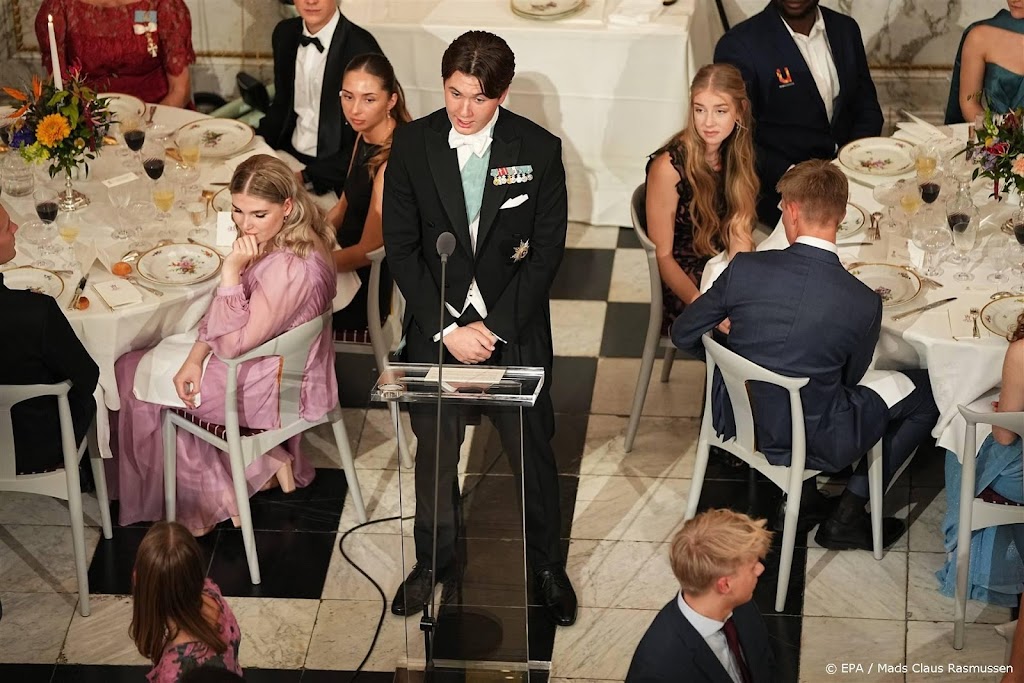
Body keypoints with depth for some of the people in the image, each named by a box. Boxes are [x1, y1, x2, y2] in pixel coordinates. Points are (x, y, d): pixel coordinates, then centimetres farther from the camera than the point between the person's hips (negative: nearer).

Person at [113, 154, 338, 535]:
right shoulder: (270, 238, -6)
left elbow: (232, 343, -28)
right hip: (282, 368, 9)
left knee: (135, 375, 10)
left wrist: (232, 269, -33)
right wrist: (195, 358, -5)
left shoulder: (290, 269, -35)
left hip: (268, 389, -9)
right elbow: (224, 310, 4)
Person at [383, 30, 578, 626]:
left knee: (534, 450, 12)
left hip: (516, 328, -1)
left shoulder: (539, 148, -10)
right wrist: (446, 328, -13)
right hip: (436, 325, 1)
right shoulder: (413, 144, -7)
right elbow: (401, 246, -5)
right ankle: (434, 558, 39)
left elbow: (547, 251, -8)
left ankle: (547, 562, 34)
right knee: (435, 451, 16)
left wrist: (493, 326, -14)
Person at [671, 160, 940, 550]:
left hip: (737, 420, 5)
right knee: (926, 391, 16)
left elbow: (683, 335, -4)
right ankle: (848, 516, 19)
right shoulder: (863, 303, -20)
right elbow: (851, 377, -1)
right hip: (813, 444, -4)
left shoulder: (745, 268, -18)